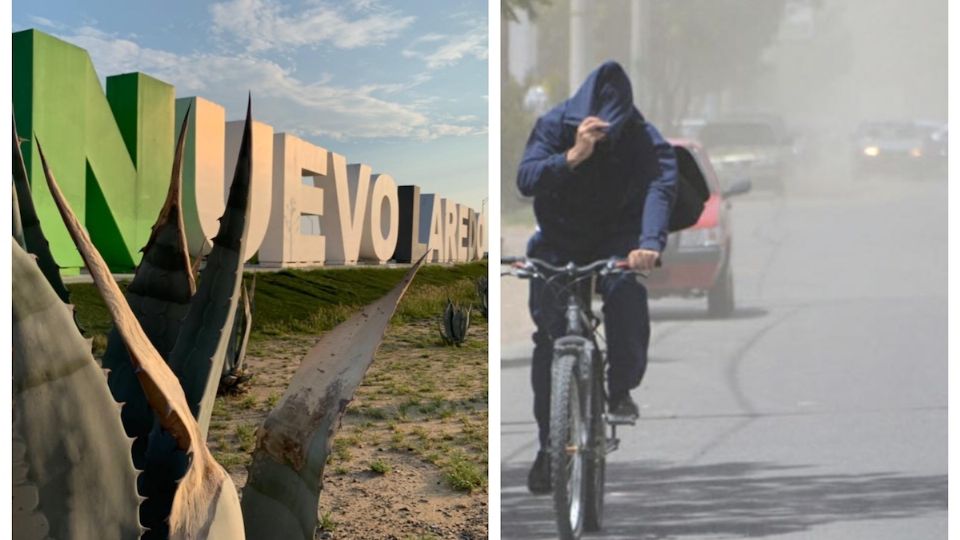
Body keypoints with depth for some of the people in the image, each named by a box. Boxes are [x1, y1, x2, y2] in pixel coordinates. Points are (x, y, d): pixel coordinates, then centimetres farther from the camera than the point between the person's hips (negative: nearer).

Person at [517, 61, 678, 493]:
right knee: (549, 336, -9)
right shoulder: (554, 125, -15)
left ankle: (622, 389, -8)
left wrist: (651, 242, -51)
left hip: (616, 242, -1)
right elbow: (526, 179, -27)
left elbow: (661, 186, -33)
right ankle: (549, 445, 5)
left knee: (627, 294, -33)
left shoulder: (642, 137, -17)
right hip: (558, 243, 1)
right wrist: (573, 156, -44)